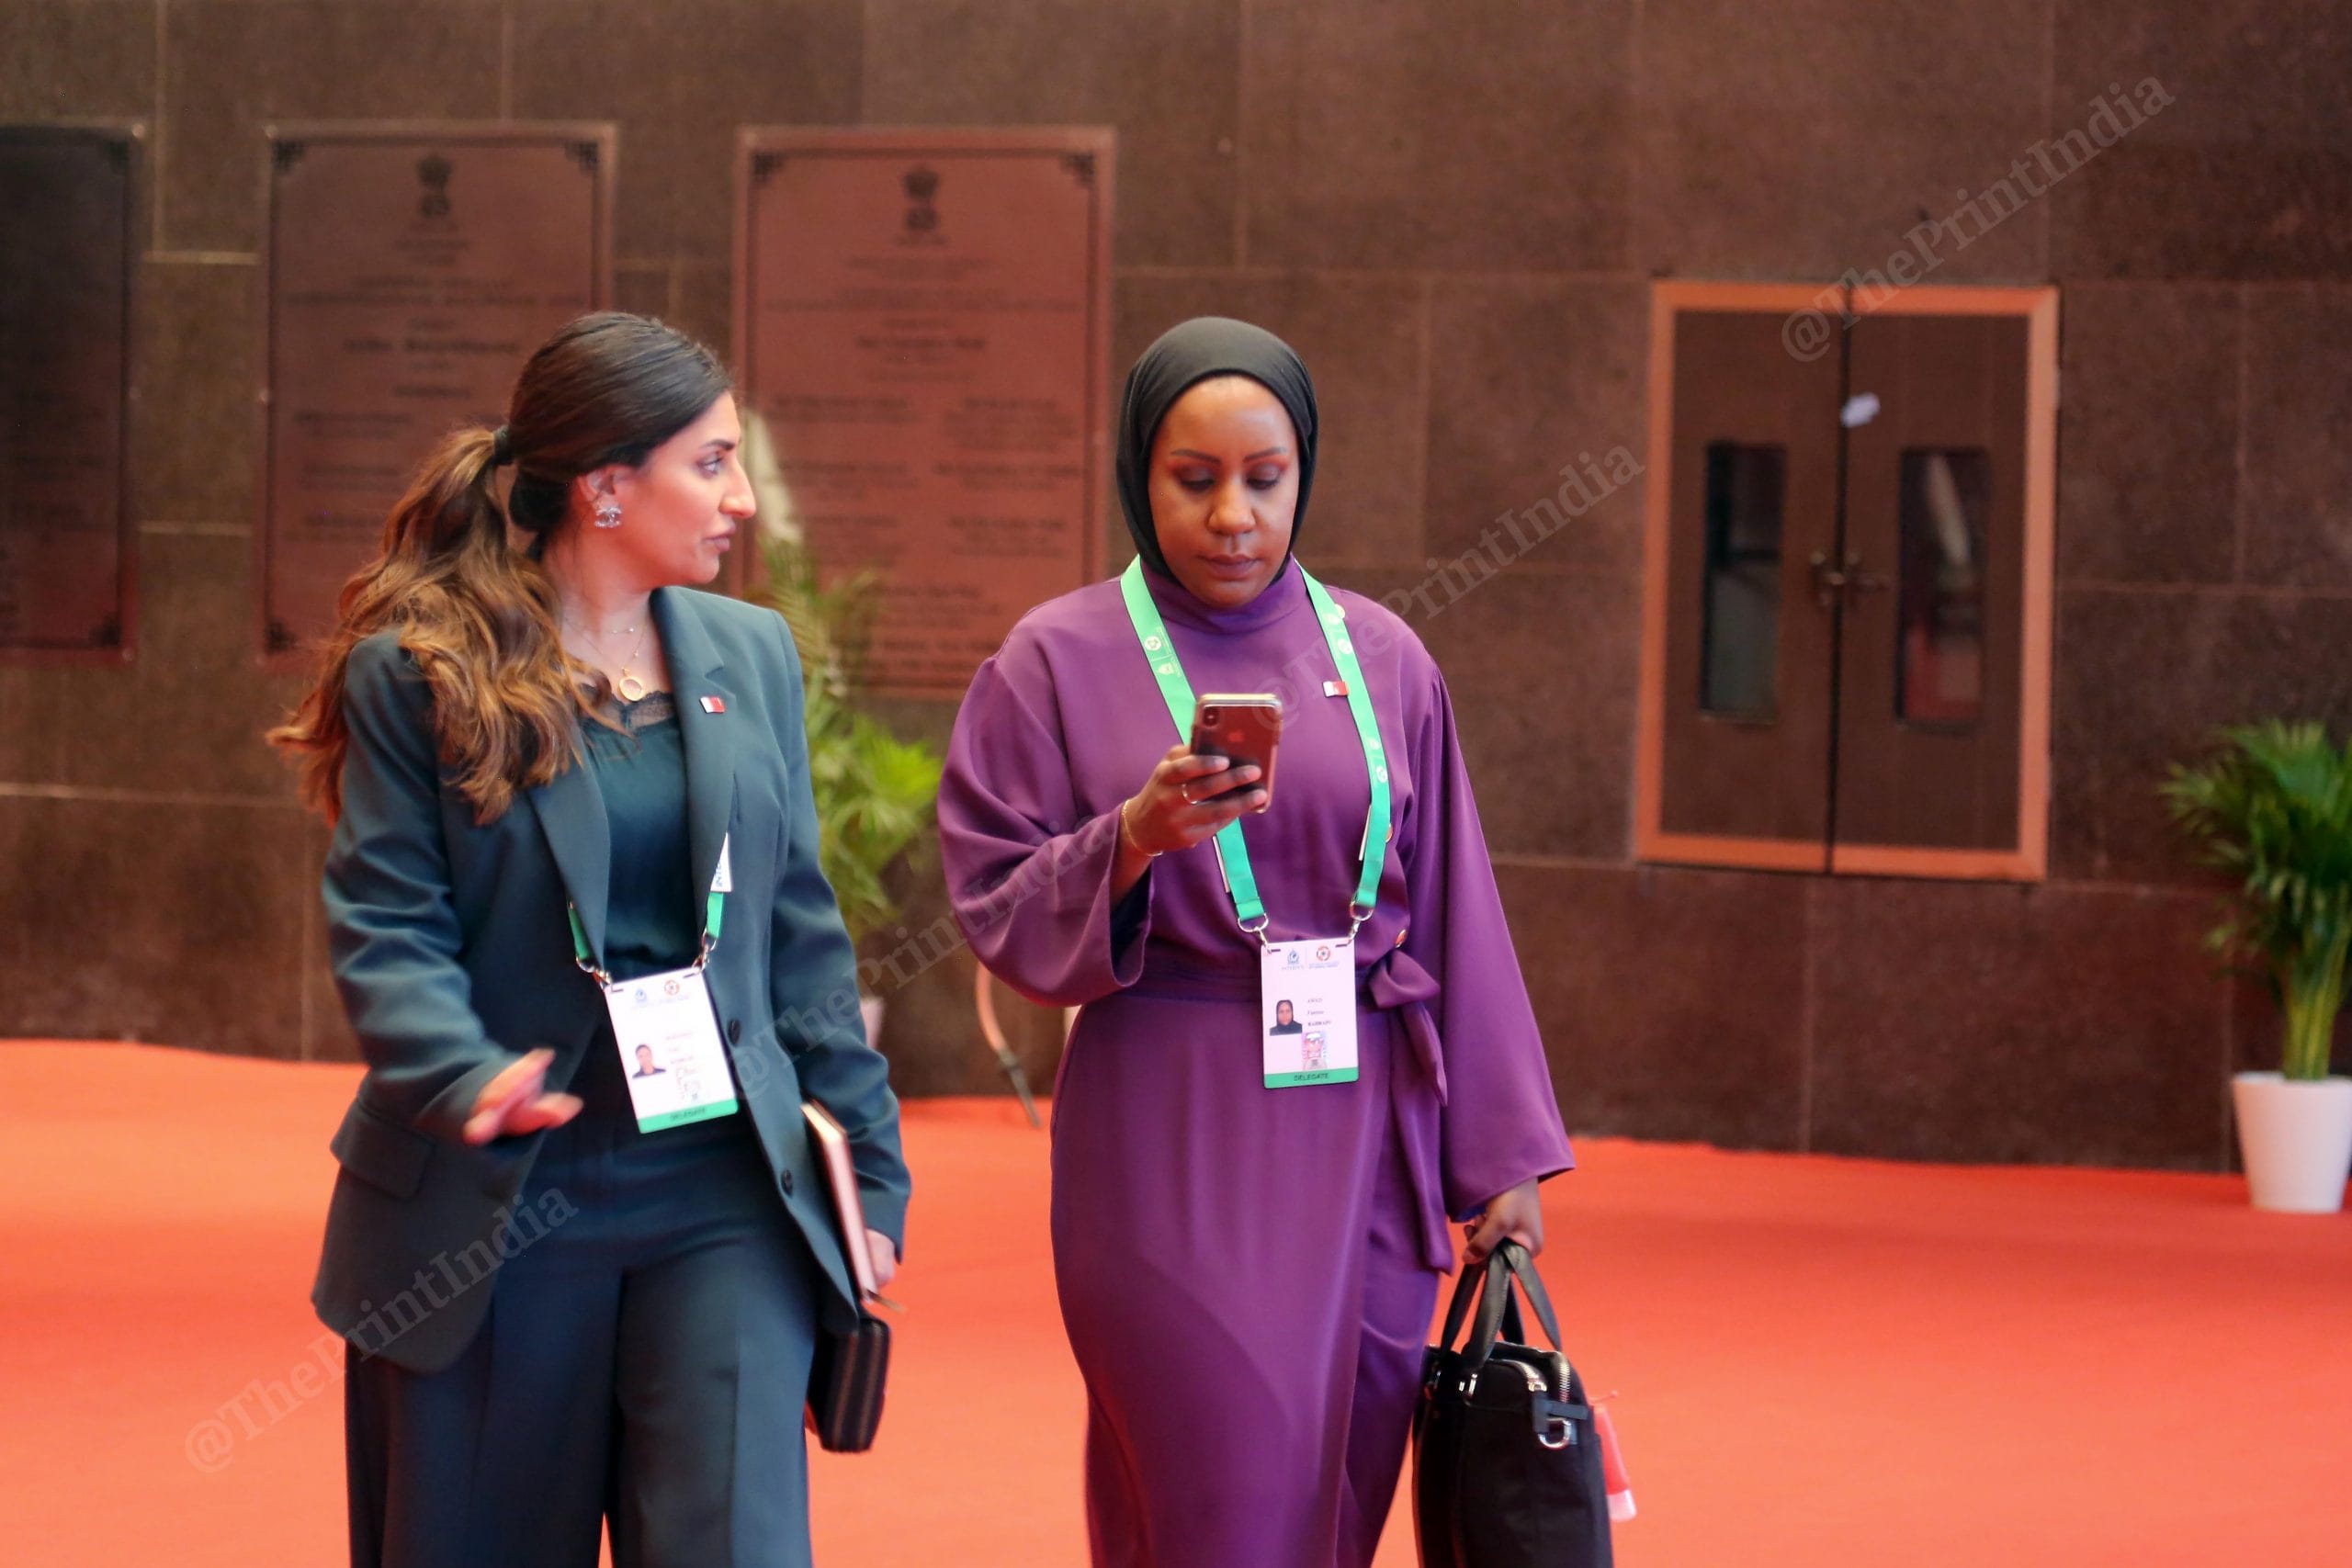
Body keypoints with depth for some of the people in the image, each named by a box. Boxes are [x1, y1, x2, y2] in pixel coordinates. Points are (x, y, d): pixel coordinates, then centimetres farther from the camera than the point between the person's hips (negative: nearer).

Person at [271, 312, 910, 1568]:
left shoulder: (749, 656, 10)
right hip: (492, 1214, -3)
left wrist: (867, 1161, 12)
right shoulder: (417, 674, -4)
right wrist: (465, 1081, -26)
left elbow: (800, 929, 14)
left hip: (727, 1204, 3)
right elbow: (386, 931, -8)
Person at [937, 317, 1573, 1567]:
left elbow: (1450, 916, 11)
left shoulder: (1381, 658, 9)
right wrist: (1134, 839, -20)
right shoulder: (1061, 660, 0)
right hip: (1174, 1139, -3)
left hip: (1363, 1130, 3)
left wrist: (1500, 1159, 8)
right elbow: (998, 912, -2)